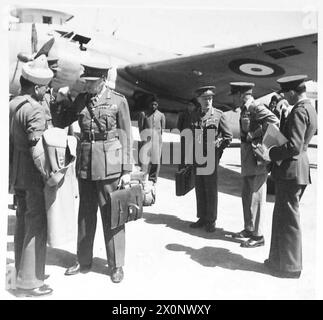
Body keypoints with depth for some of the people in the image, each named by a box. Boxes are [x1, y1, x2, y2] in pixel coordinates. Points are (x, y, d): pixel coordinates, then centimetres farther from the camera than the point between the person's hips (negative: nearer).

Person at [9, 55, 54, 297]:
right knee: (37, 226, 0)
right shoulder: (35, 110, -18)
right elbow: (37, 147, -25)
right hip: (34, 175, -9)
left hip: (17, 173, 10)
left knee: (23, 222, 20)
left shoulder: (12, 104, 10)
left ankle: (23, 271, 35)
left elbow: (9, 139, 14)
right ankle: (30, 282, 11)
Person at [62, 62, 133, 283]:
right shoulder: (81, 100, 9)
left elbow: (126, 137, -2)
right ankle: (83, 262, 30)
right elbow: (62, 122, 12)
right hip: (86, 163, 4)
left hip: (110, 164, -4)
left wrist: (127, 170, -6)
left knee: (112, 215, 3)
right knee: (85, 215, 13)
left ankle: (116, 266, 19)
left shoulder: (118, 101, -2)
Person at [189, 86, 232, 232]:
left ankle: (211, 221, 14)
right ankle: (202, 218, 23)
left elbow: (228, 136, 2)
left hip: (211, 158, -4)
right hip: (196, 158, 4)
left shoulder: (218, 114, -1)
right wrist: (191, 154, 8)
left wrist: (216, 146, -8)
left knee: (211, 190, 2)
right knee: (199, 190, 10)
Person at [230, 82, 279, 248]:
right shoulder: (245, 110, 15)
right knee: (246, 196, 17)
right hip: (248, 161, 10)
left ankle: (257, 236, 9)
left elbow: (274, 122, -27)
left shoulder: (256, 108, -13)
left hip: (257, 159, -10)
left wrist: (253, 135, -21)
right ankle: (249, 229, 31)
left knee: (255, 198, -2)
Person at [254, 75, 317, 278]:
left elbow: (294, 146, -26)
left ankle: (290, 267, 15)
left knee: (289, 220, 1)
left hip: (291, 170, -10)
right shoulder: (310, 108, 14)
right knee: (284, 217, 18)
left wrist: (270, 154, -17)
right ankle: (280, 259, 31)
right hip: (298, 168, 10)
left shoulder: (299, 111, -18)